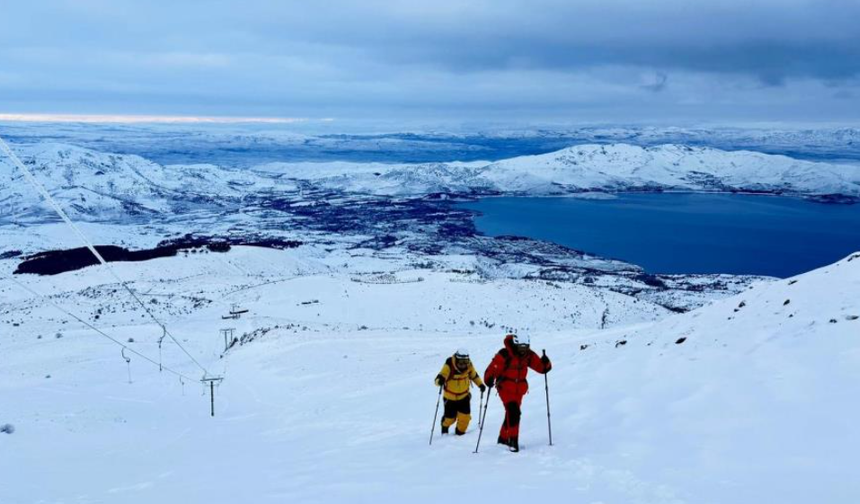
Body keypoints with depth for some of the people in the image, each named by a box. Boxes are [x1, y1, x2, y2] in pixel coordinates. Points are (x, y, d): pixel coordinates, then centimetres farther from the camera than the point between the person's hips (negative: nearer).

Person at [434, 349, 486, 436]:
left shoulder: (469, 365, -13)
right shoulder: (449, 366, -27)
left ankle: (460, 432, 23)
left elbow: (474, 375, 8)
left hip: (464, 396, 3)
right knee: (450, 418, 9)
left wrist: (480, 384, -2)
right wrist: (440, 380, -58)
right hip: (450, 397, -3)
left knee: (465, 417, -7)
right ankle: (445, 426, 46)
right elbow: (440, 377, -36)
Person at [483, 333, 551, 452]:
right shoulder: (504, 354, -21)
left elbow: (542, 368, -5)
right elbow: (492, 369, -24)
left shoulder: (529, 355, -5)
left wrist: (546, 363, -26)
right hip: (505, 388, -6)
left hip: (519, 390, 6)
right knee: (513, 412, -22)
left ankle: (503, 438, 35)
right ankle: (513, 440, -15)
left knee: (511, 414, 17)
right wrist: (489, 379, -42)